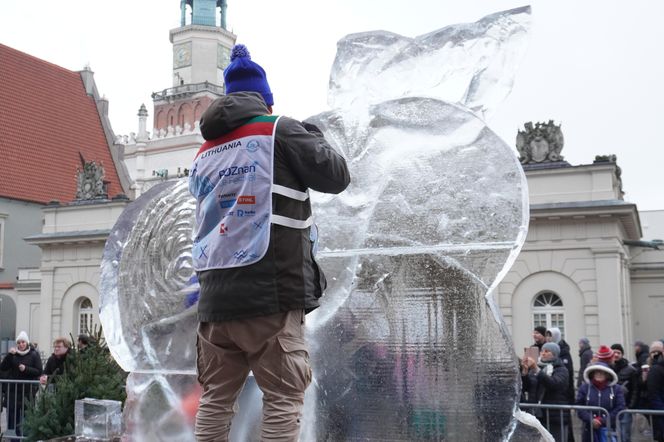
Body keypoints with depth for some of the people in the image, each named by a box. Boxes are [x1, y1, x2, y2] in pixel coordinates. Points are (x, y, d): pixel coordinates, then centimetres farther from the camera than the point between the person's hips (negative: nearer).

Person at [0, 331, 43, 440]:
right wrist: (9, 355, -13)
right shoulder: (13, 353, 7)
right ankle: (14, 438, 12)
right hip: (13, 389, 3)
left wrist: (26, 369, -17)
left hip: (28, 390, -2)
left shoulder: (34, 354, 1)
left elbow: (39, 371, -3)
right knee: (12, 415, 3)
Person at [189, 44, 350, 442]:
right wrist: (314, 136, 22)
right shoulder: (280, 131, -1)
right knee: (284, 399, -1)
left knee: (216, 400, 11)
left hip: (217, 297, 6)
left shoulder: (205, 153, 18)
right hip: (272, 293, -6)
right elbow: (338, 176, 3)